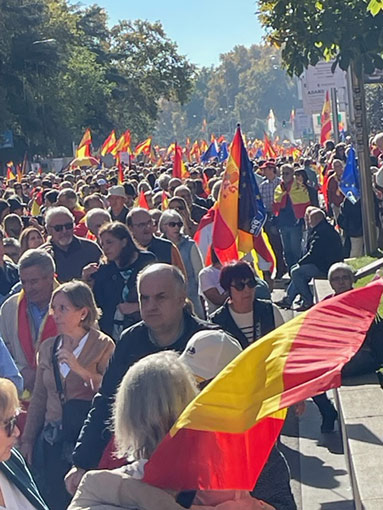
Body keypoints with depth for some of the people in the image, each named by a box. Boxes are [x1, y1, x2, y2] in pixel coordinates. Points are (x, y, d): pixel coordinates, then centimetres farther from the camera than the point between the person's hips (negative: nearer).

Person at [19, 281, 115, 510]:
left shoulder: (103, 345, -4)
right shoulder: (48, 347, 11)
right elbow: (39, 397, 15)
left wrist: (81, 370, -19)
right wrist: (27, 439, 13)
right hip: (52, 438, 5)